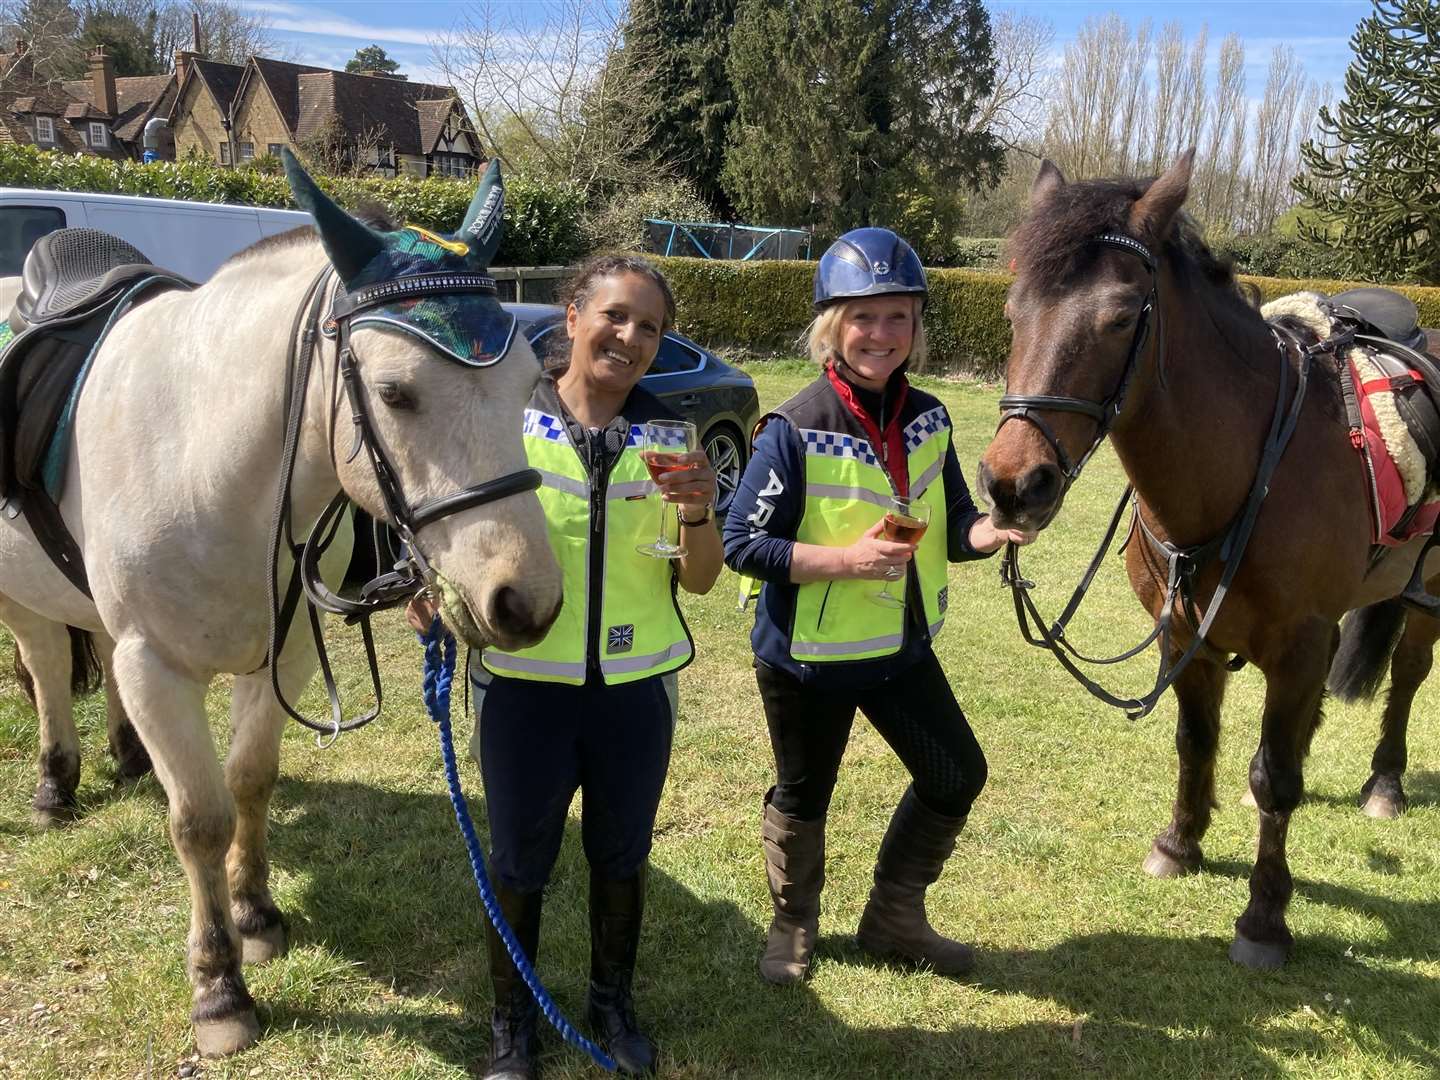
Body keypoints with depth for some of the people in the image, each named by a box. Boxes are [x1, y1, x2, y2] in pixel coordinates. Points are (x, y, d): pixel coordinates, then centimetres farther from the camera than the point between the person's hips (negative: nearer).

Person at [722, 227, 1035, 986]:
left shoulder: (928, 420, -1)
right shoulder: (796, 430, -19)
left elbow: (951, 528, 5)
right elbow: (741, 544, -19)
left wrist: (991, 530, -18)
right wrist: (847, 558, -29)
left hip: (902, 645, 6)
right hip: (808, 655, -5)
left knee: (958, 776, 13)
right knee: (804, 795, 13)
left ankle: (895, 918, 35)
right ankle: (792, 925, 41)